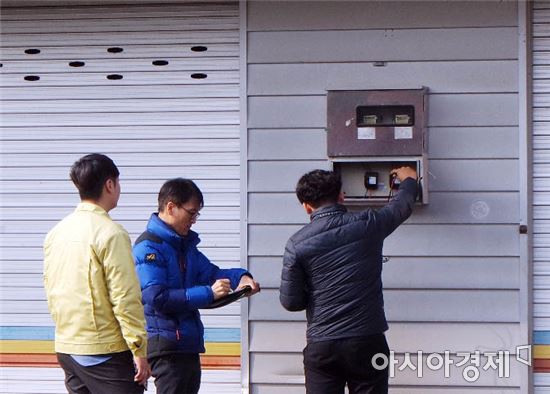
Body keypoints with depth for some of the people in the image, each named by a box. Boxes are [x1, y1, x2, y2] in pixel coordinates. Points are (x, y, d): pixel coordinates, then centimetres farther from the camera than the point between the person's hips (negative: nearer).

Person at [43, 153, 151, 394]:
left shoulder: (56, 233, 9)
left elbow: (51, 291, 15)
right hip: (105, 350, -8)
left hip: (65, 349, 8)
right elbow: (125, 298, -17)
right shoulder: (111, 233, -14)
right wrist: (139, 350, -12)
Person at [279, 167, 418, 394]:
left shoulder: (297, 244, -3)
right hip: (367, 343, 0)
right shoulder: (367, 225, -2)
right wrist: (408, 179, 39)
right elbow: (403, 205, 18)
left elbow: (290, 302, 0)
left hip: (321, 347, 0)